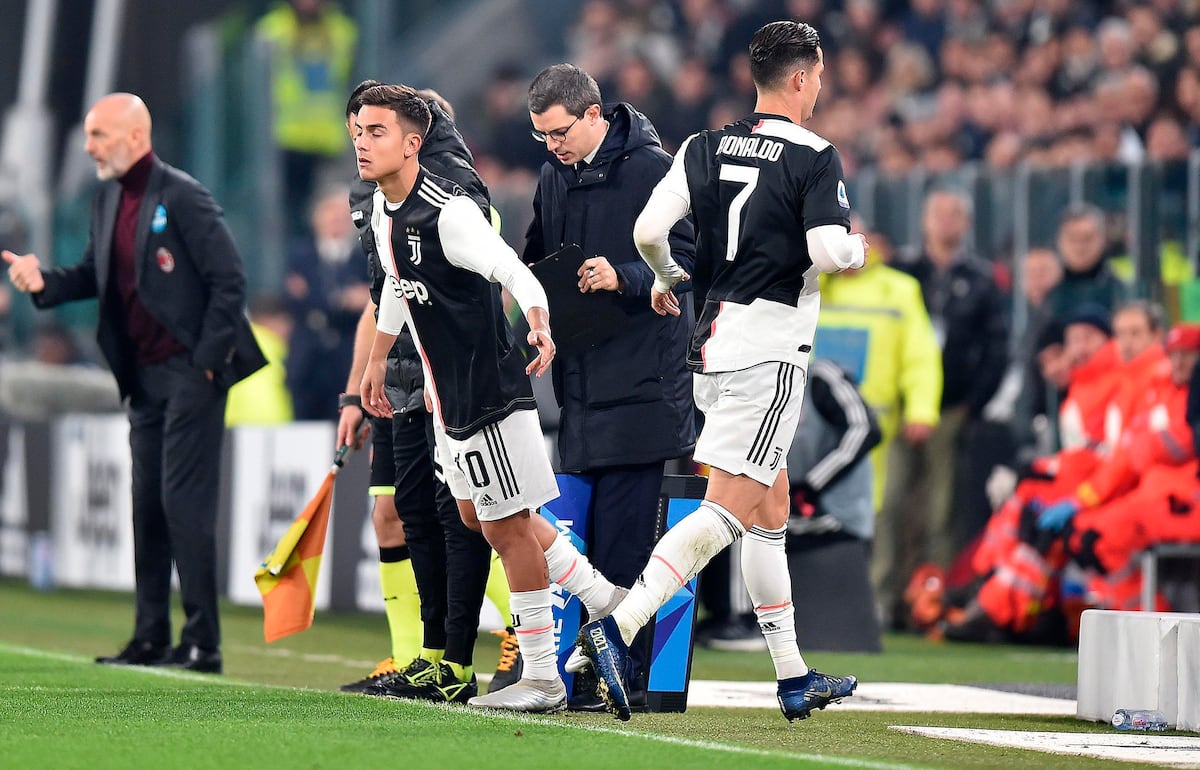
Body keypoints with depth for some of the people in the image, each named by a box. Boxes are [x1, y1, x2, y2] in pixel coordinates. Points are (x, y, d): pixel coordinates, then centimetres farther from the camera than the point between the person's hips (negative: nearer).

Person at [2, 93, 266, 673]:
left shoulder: (181, 197, -14)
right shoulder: (108, 200, 11)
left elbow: (228, 280, -14)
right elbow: (95, 275, 19)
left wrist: (205, 360, -14)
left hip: (191, 373, -8)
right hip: (143, 376, 8)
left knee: (184, 501, -10)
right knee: (148, 505, 9)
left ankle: (202, 642, -6)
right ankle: (151, 639, 15)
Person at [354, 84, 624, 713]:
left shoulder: (447, 212, -22)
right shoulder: (383, 208, 6)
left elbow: (512, 270, -33)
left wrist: (537, 321, -53)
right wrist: (376, 360, 33)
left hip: (490, 388, -9)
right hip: (446, 392, 10)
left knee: (507, 524, -2)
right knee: (478, 516, 18)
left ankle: (541, 676, 7)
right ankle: (602, 599, 31)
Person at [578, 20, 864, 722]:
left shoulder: (706, 148, 8)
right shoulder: (815, 158, -8)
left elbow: (649, 229, 0)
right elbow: (828, 250, -19)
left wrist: (665, 277, 21)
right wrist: (857, 248, 4)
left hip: (713, 344, 8)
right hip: (770, 352, -7)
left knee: (772, 509, 15)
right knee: (728, 510, -11)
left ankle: (795, 678, 20)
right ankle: (618, 627, -27)